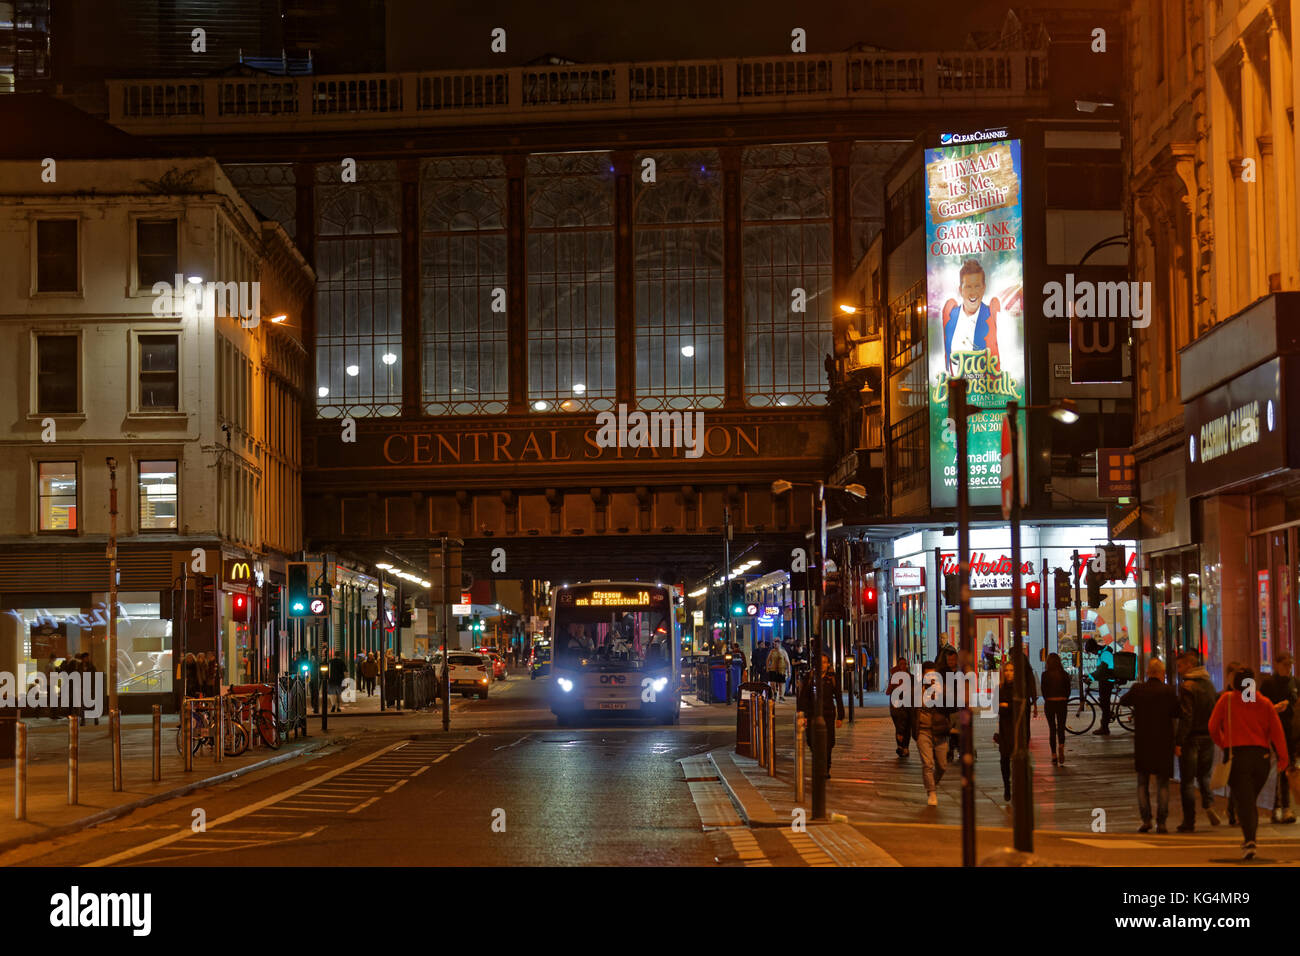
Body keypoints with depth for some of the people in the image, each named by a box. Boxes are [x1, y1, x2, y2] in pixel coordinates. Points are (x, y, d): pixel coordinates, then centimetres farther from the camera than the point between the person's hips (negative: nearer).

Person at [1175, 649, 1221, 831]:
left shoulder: (1187, 686, -14)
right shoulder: (1208, 684, 10)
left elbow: (1186, 717, -19)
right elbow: (1215, 711, 14)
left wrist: (1178, 742, -18)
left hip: (1191, 737, -7)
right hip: (1208, 736, 7)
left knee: (1187, 780, 1)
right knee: (1204, 774, 19)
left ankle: (1189, 821, 2)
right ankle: (1209, 804, -6)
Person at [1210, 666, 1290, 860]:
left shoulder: (1227, 699, 2)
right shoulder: (1265, 702, 6)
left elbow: (1213, 727, 5)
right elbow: (1276, 729, -1)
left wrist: (1223, 744, 22)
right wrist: (1283, 756, 0)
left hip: (1237, 755, -3)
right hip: (1261, 756, 3)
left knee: (1243, 800, -8)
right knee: (1251, 800, 20)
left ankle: (1249, 840, -25)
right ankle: (1249, 840, 24)